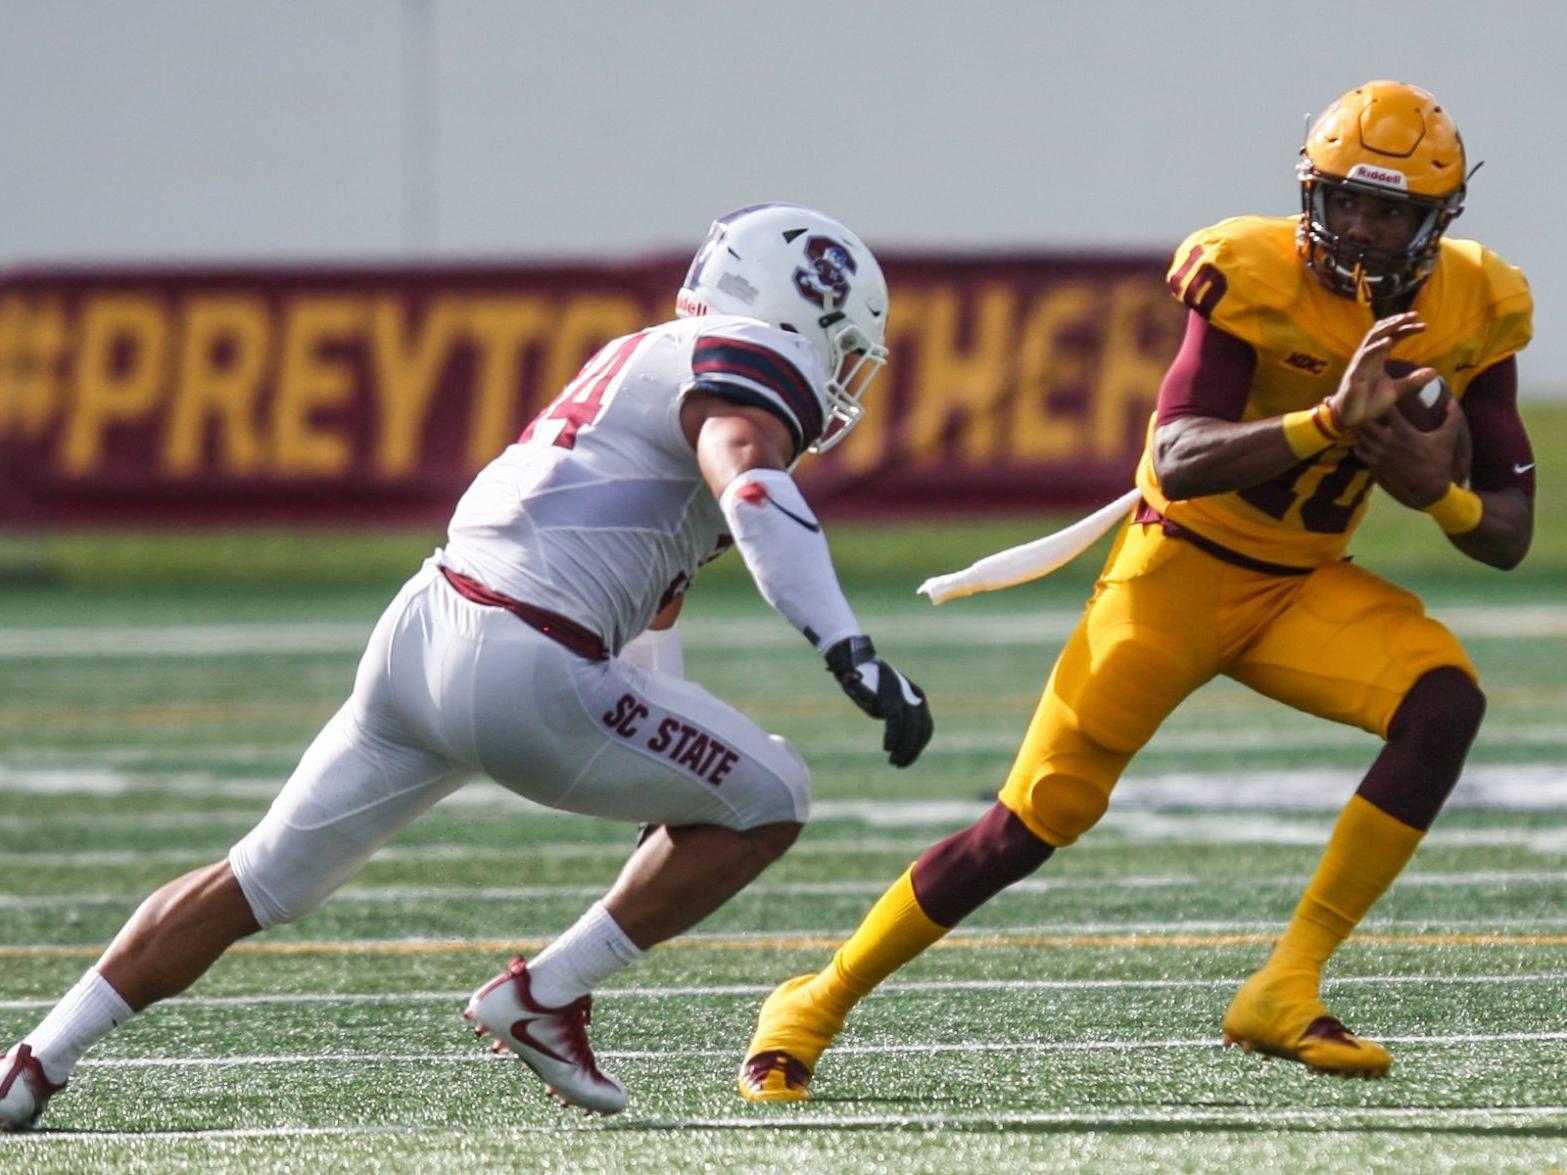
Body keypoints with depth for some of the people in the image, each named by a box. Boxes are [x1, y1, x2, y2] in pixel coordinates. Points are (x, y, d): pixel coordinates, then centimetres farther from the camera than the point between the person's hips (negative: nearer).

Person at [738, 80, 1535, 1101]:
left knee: (1447, 703, -24)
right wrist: (1331, 421, -45)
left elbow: (1510, 537, -3)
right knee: (1036, 822, -8)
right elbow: (1180, 459, -33)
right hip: (1183, 565, -4)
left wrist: (1438, 489, -25)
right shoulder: (1252, 279, -20)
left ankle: (1287, 989, -20)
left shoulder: (1473, 313, -7)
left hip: (1303, 589, 4)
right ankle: (818, 1005, 10)